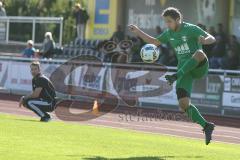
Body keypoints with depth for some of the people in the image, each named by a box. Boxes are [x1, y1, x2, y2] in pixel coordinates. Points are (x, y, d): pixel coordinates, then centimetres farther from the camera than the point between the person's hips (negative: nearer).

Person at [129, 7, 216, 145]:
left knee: (200, 54, -41)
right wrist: (138, 32, 16)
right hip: (184, 69, 5)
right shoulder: (169, 33, 13)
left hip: (199, 68, -5)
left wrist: (204, 40, -39)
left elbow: (212, 38, -15)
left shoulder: (191, 29, -6)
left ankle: (175, 77, -43)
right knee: (184, 104, -11)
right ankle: (206, 127, 1)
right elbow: (155, 42, 28)